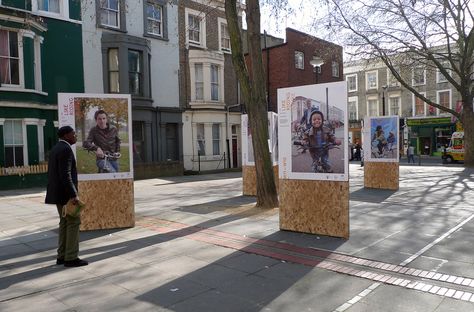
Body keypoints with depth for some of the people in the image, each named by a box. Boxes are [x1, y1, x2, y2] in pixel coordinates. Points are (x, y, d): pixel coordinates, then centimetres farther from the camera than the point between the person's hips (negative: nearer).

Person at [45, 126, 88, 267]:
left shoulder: (56, 148, 15)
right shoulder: (66, 149, -17)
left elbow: (52, 173, 18)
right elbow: (65, 175, -25)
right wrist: (74, 195, -25)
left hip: (58, 192, 10)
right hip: (65, 193, -10)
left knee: (65, 222, 13)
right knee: (74, 222, -5)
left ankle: (62, 256, 17)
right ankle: (71, 258, -1)